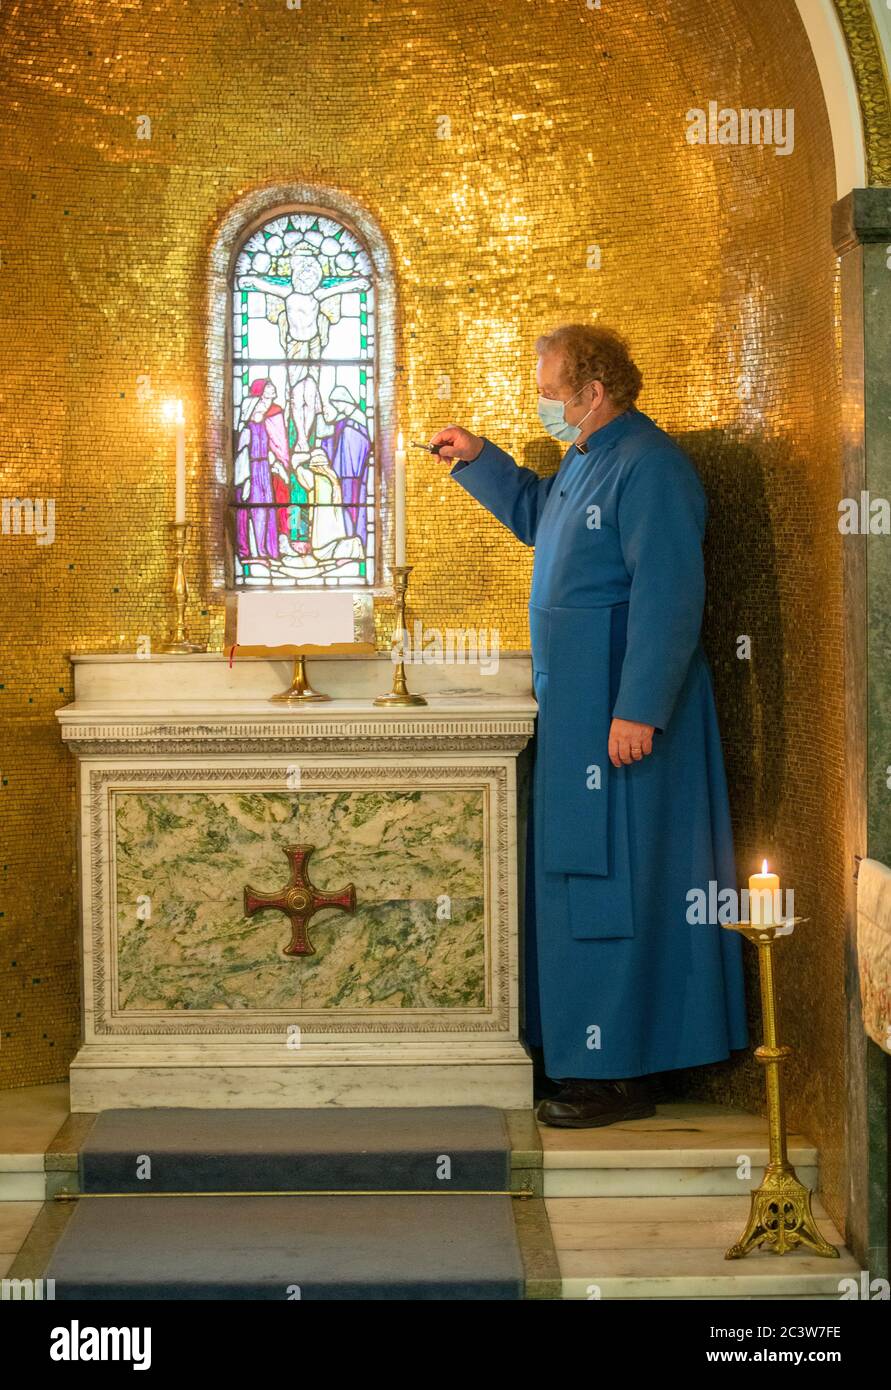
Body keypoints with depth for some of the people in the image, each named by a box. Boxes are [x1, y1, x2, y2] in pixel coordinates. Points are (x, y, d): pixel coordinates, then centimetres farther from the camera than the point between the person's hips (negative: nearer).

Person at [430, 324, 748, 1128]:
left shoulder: (647, 466, -18)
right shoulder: (588, 460, 13)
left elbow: (668, 597, -23)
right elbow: (536, 517, 34)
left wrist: (638, 709, -26)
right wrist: (477, 459, 22)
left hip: (621, 708, -10)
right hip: (577, 704, 10)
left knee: (611, 882, -4)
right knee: (582, 875, 14)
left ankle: (622, 1076, 5)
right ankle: (604, 1055, 25)